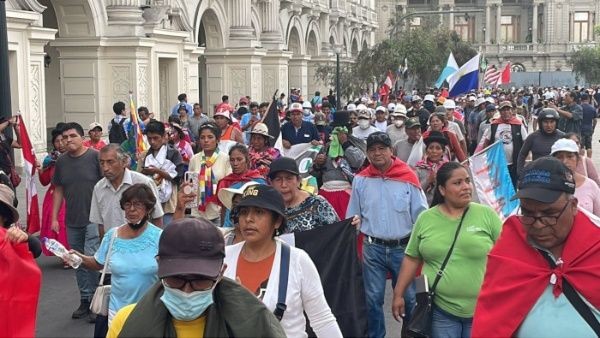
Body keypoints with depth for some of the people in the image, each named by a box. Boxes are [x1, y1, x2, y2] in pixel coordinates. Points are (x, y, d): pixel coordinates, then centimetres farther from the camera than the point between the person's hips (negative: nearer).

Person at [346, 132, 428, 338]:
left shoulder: (408, 177, -4)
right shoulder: (361, 180, 2)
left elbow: (421, 215, -1)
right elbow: (352, 218, 11)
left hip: (403, 247, -1)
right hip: (372, 248, 1)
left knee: (408, 297, 8)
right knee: (373, 297, 8)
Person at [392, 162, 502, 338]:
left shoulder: (487, 215, -3)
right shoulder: (425, 219, 2)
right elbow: (412, 258, 8)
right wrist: (398, 294, 7)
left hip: (483, 311, -1)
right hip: (440, 310, 1)